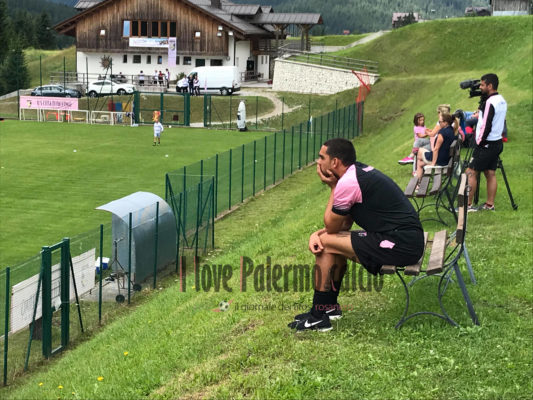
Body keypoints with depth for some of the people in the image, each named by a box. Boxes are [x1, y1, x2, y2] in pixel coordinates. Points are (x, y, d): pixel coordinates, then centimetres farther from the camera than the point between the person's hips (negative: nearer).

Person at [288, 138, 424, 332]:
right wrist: (317, 233, 3)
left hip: (400, 246, -10)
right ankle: (330, 306, 28)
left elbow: (331, 226, -3)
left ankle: (318, 317, 3)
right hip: (410, 238, 10)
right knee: (335, 241, 20)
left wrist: (333, 187, 1)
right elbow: (344, 224, 19)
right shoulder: (360, 171, 15)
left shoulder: (348, 182, -17)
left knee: (326, 243, -5)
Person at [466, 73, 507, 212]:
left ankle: (467, 205, -4)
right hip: (497, 142, 9)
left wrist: (479, 142, -13)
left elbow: (486, 126, -22)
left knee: (471, 172, -5)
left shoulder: (489, 103, -19)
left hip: (486, 144, -9)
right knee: (491, 174, 12)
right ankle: (490, 204, 14)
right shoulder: (502, 101, 11)